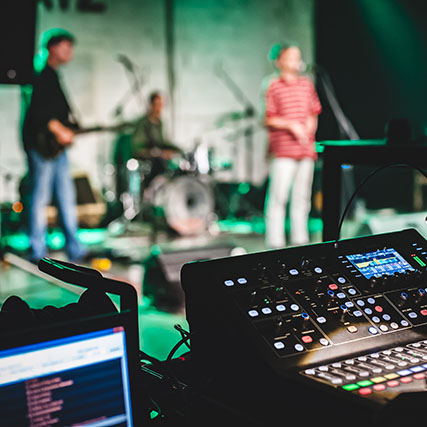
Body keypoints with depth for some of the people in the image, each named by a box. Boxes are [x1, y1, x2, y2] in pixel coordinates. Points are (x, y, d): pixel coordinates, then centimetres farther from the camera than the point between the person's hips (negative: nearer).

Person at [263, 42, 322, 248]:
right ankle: (275, 241, -1)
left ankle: (300, 239, 19)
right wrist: (291, 124, -15)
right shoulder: (273, 85, -1)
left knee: (302, 196, 10)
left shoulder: (307, 84, 14)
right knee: (279, 196, -7)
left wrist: (310, 125, -2)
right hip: (283, 150, -5)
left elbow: (314, 113, 19)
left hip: (306, 149, 6)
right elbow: (268, 119, -6)